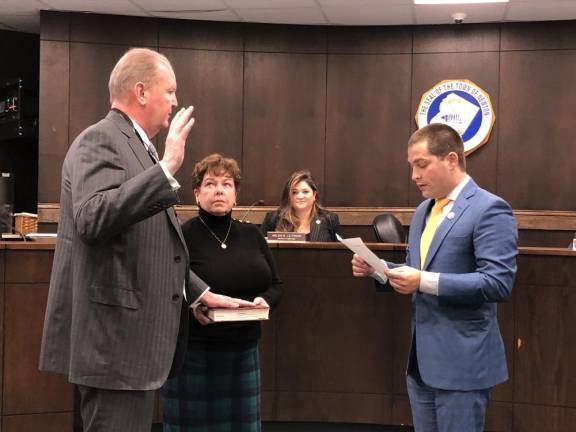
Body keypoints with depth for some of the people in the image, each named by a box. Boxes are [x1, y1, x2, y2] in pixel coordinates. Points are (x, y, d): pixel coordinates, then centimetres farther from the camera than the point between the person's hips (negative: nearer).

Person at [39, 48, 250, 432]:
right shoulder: (100, 140, -11)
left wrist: (200, 293, 19)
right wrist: (167, 169, -28)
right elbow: (93, 219, -28)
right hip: (114, 338, -10)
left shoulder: (136, 146, 19)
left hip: (133, 333, 10)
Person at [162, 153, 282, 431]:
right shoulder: (181, 237, -8)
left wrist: (265, 300, -5)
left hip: (244, 351, 5)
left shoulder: (251, 235, 8)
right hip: (194, 353, -4)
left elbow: (275, 284, 15)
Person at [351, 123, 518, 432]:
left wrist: (425, 282, -25)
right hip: (422, 360, 8)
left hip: (462, 362, -8)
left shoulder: (489, 209, -13)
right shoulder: (424, 210, 14)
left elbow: (498, 283, -21)